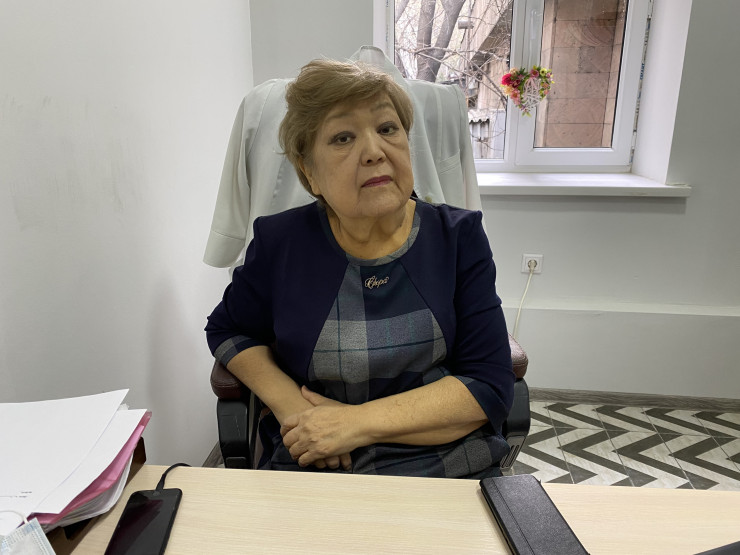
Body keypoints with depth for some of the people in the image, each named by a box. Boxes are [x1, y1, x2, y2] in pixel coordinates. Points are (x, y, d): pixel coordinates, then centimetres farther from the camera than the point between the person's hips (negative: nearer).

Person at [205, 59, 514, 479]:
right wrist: (289, 405, -4)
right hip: (310, 472, 1)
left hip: (448, 473, 0)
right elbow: (227, 330, 15)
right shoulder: (281, 241, 0)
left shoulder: (458, 237, 0)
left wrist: (359, 421, -15)